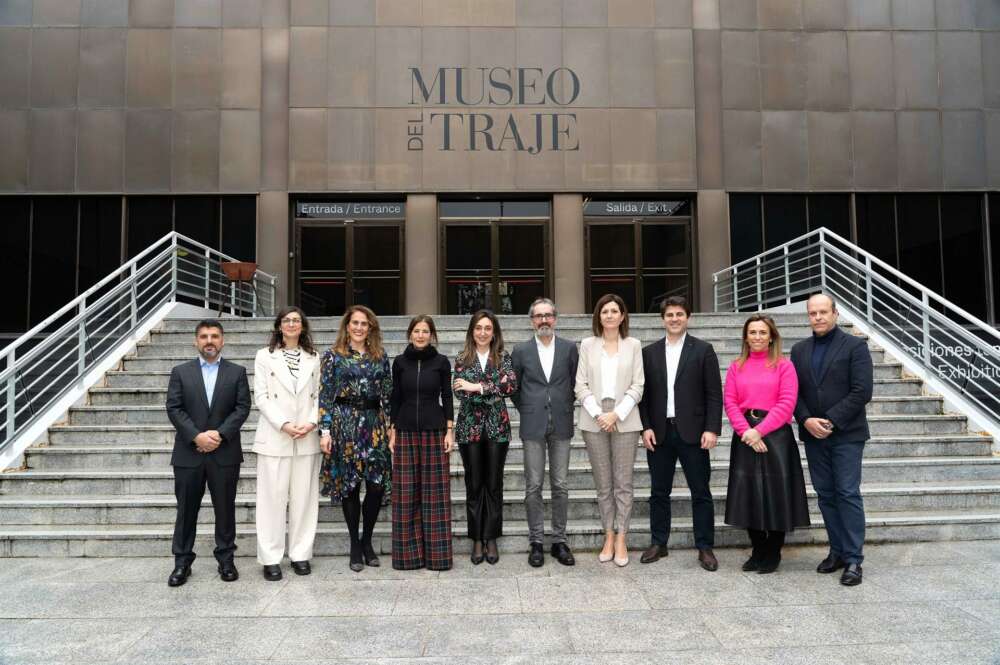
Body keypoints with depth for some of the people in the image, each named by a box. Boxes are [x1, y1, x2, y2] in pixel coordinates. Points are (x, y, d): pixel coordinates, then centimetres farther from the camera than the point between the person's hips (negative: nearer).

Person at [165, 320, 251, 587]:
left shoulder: (237, 372, 5)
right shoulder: (180, 372, 6)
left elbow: (242, 407, -2)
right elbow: (174, 409, -1)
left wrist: (220, 434, -14)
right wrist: (197, 436, -14)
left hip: (225, 453, 0)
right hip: (188, 453, 0)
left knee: (225, 509, 7)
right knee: (186, 510, 7)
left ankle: (226, 560, 19)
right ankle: (182, 562, 19)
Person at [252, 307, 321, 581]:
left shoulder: (313, 358, 10)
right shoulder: (265, 356, 4)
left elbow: (318, 396, 9)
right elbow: (261, 396, -2)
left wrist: (311, 423, -9)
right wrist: (284, 424, -13)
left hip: (307, 438, 2)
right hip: (274, 437, -2)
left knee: (304, 497, 5)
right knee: (273, 497, 0)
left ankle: (300, 554, 15)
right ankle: (271, 558, 9)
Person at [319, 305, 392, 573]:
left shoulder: (379, 356, 10)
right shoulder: (333, 355, 2)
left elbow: (388, 394, 10)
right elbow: (325, 395, -2)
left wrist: (391, 425, 4)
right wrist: (325, 430, -9)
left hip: (374, 424, 2)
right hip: (344, 423, -2)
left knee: (377, 483, -2)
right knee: (349, 484, 3)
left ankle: (367, 541, 17)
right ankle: (355, 546, 16)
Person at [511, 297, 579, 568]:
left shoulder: (569, 348, 4)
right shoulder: (521, 351, 3)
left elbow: (576, 382, 10)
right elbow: (513, 387, 10)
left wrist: (565, 407, 8)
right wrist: (526, 410, 7)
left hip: (561, 425, 1)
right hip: (533, 426, 0)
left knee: (560, 486, 5)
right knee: (533, 486, 3)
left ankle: (559, 540, 16)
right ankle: (536, 542, 13)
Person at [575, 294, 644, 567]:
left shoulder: (633, 345, 5)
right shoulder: (587, 344, 6)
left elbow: (637, 386, 1)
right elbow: (581, 385, 2)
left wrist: (616, 414, -10)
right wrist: (598, 414, -10)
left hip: (625, 421, -1)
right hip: (594, 421, 1)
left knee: (623, 483, 1)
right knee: (603, 484, 7)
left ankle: (621, 540, 10)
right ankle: (608, 537, 17)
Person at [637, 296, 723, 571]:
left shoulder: (703, 350, 1)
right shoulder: (649, 352, 8)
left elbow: (714, 394, -2)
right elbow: (643, 393, 7)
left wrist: (712, 429, -10)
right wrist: (646, 427, -2)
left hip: (692, 432, -2)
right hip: (658, 433, 2)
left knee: (701, 493, 4)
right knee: (659, 492, 10)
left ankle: (705, 547, 15)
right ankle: (658, 543, 22)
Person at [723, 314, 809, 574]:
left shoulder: (783, 365, 0)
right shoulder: (736, 367, 10)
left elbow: (787, 403, -8)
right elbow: (730, 402, 2)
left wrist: (760, 430, -15)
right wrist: (746, 431, -13)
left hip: (775, 435, -3)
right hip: (745, 436, 3)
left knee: (775, 493, 3)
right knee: (749, 494, 6)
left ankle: (773, 553, 18)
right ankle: (758, 551, 20)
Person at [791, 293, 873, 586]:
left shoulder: (855, 346, -3)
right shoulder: (799, 350, 11)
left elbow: (862, 392, -10)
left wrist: (831, 421, -15)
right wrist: (806, 420, -9)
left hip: (846, 434, -4)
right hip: (813, 434, 5)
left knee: (848, 494, -3)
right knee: (826, 494, 10)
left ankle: (853, 559, 5)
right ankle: (837, 551, 20)